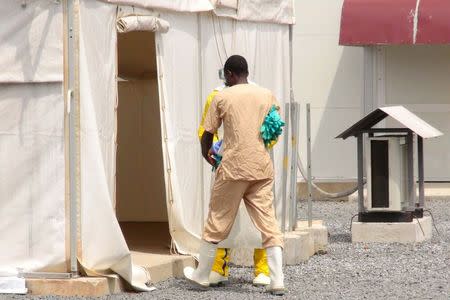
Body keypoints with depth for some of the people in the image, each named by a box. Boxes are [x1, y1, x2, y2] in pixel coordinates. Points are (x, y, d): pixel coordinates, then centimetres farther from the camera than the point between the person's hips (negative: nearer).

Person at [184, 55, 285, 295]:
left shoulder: (222, 97, -1)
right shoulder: (267, 95, 8)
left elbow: (207, 133, 3)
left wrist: (206, 154, 22)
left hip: (234, 167, -3)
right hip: (262, 167, 3)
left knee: (217, 223, 9)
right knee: (268, 224, 3)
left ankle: (201, 275, 20)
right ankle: (277, 281, -5)